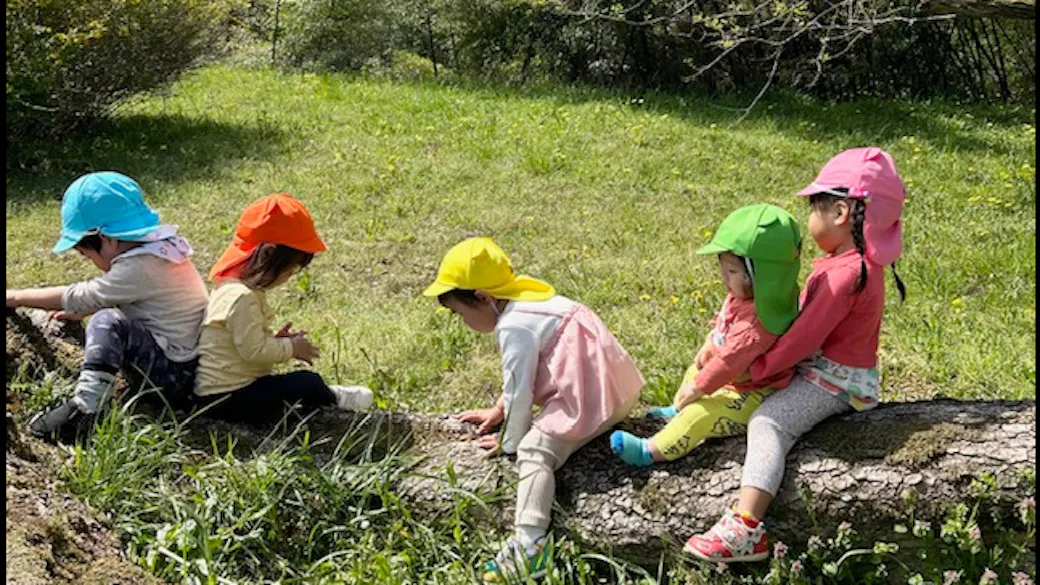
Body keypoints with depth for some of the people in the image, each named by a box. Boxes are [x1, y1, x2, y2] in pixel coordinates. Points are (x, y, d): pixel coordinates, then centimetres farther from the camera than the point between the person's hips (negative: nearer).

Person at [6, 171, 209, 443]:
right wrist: (82, 311, 19)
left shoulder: (139, 267, -20)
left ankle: (83, 408, -29)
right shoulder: (164, 246, 8)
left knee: (108, 323, -22)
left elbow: (78, 297, -12)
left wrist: (15, 297, -1)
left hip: (177, 378, -10)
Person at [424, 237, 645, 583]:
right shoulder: (526, 299, 15)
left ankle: (530, 545, -36)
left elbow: (518, 391, -12)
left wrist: (510, 441, 1)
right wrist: (500, 410, 27)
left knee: (534, 451, -22)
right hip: (617, 386, 11)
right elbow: (521, 374, 25)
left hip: (592, 399, -11)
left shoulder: (514, 326, -15)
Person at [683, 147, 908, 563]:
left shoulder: (843, 275, -25)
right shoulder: (859, 260, 9)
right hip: (823, 368, 11)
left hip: (834, 381, -11)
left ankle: (746, 529, -35)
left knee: (767, 422, -25)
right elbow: (808, 320, 14)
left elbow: (805, 336, -23)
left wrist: (758, 369, -13)